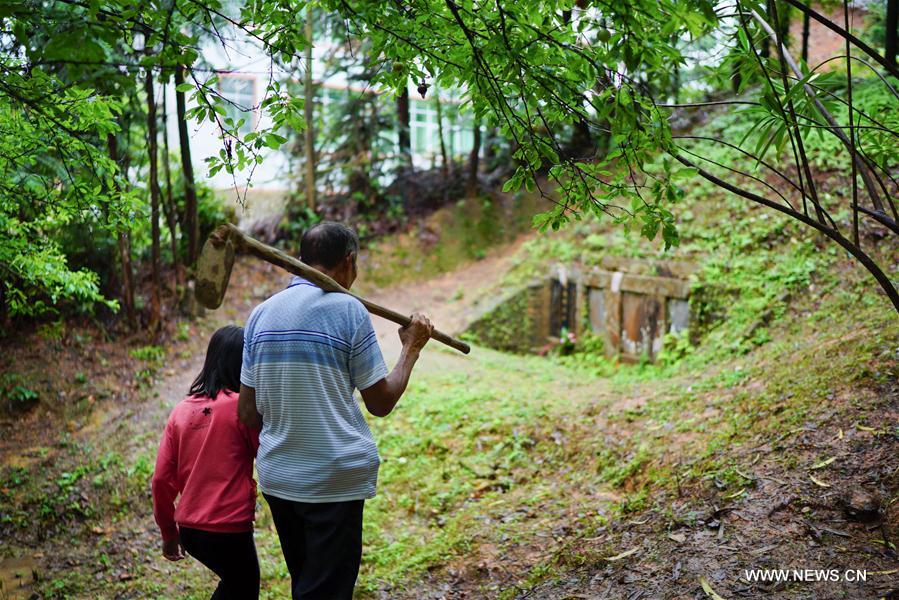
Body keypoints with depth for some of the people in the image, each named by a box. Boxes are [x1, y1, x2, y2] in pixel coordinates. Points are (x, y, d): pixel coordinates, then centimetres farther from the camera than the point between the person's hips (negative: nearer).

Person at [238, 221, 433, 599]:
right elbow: (381, 402, -6)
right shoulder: (347, 309, -11)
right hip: (334, 481, -6)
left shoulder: (261, 313, 5)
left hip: (276, 479, 6)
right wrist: (411, 348, 7)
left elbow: (247, 412, 7)